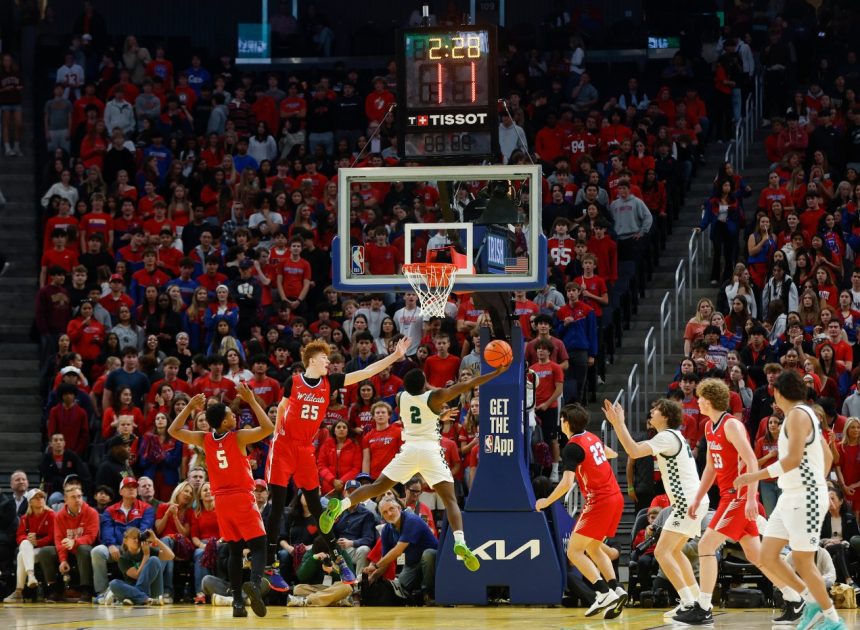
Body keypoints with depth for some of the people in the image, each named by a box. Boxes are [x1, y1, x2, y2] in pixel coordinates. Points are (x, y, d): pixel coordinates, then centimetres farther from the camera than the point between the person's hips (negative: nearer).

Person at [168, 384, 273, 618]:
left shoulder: (204, 440, 2)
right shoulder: (239, 437, -11)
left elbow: (174, 431, 11)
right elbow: (268, 428, -15)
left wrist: (190, 407, 12)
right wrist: (251, 400, -12)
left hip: (222, 501, 5)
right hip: (242, 498, -5)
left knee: (235, 551, 12)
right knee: (258, 546, -6)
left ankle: (238, 601, 4)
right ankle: (255, 583, -35)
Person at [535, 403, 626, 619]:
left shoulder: (572, 448, -13)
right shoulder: (592, 438, 11)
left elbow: (567, 483, -21)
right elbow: (611, 454, 33)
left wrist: (546, 502, -9)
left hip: (599, 502, -8)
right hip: (616, 497, 8)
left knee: (574, 551, -3)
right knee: (593, 548, 20)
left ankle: (604, 593, -17)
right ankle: (615, 589, 5)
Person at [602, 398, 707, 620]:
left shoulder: (667, 437, -14)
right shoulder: (673, 436, 19)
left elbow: (634, 451, -25)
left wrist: (618, 423, -20)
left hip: (687, 502, -11)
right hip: (693, 501, 11)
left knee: (662, 552, -13)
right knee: (674, 551, 22)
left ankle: (688, 603, -19)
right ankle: (697, 601, 23)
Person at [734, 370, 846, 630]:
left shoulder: (798, 414, -13)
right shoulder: (804, 414, 16)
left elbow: (794, 459, -23)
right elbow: (828, 456, 22)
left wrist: (756, 476, -20)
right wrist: (819, 481, 32)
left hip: (805, 498, -10)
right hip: (790, 498, 10)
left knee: (802, 561, -6)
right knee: (767, 556, 7)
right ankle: (810, 602, 13)